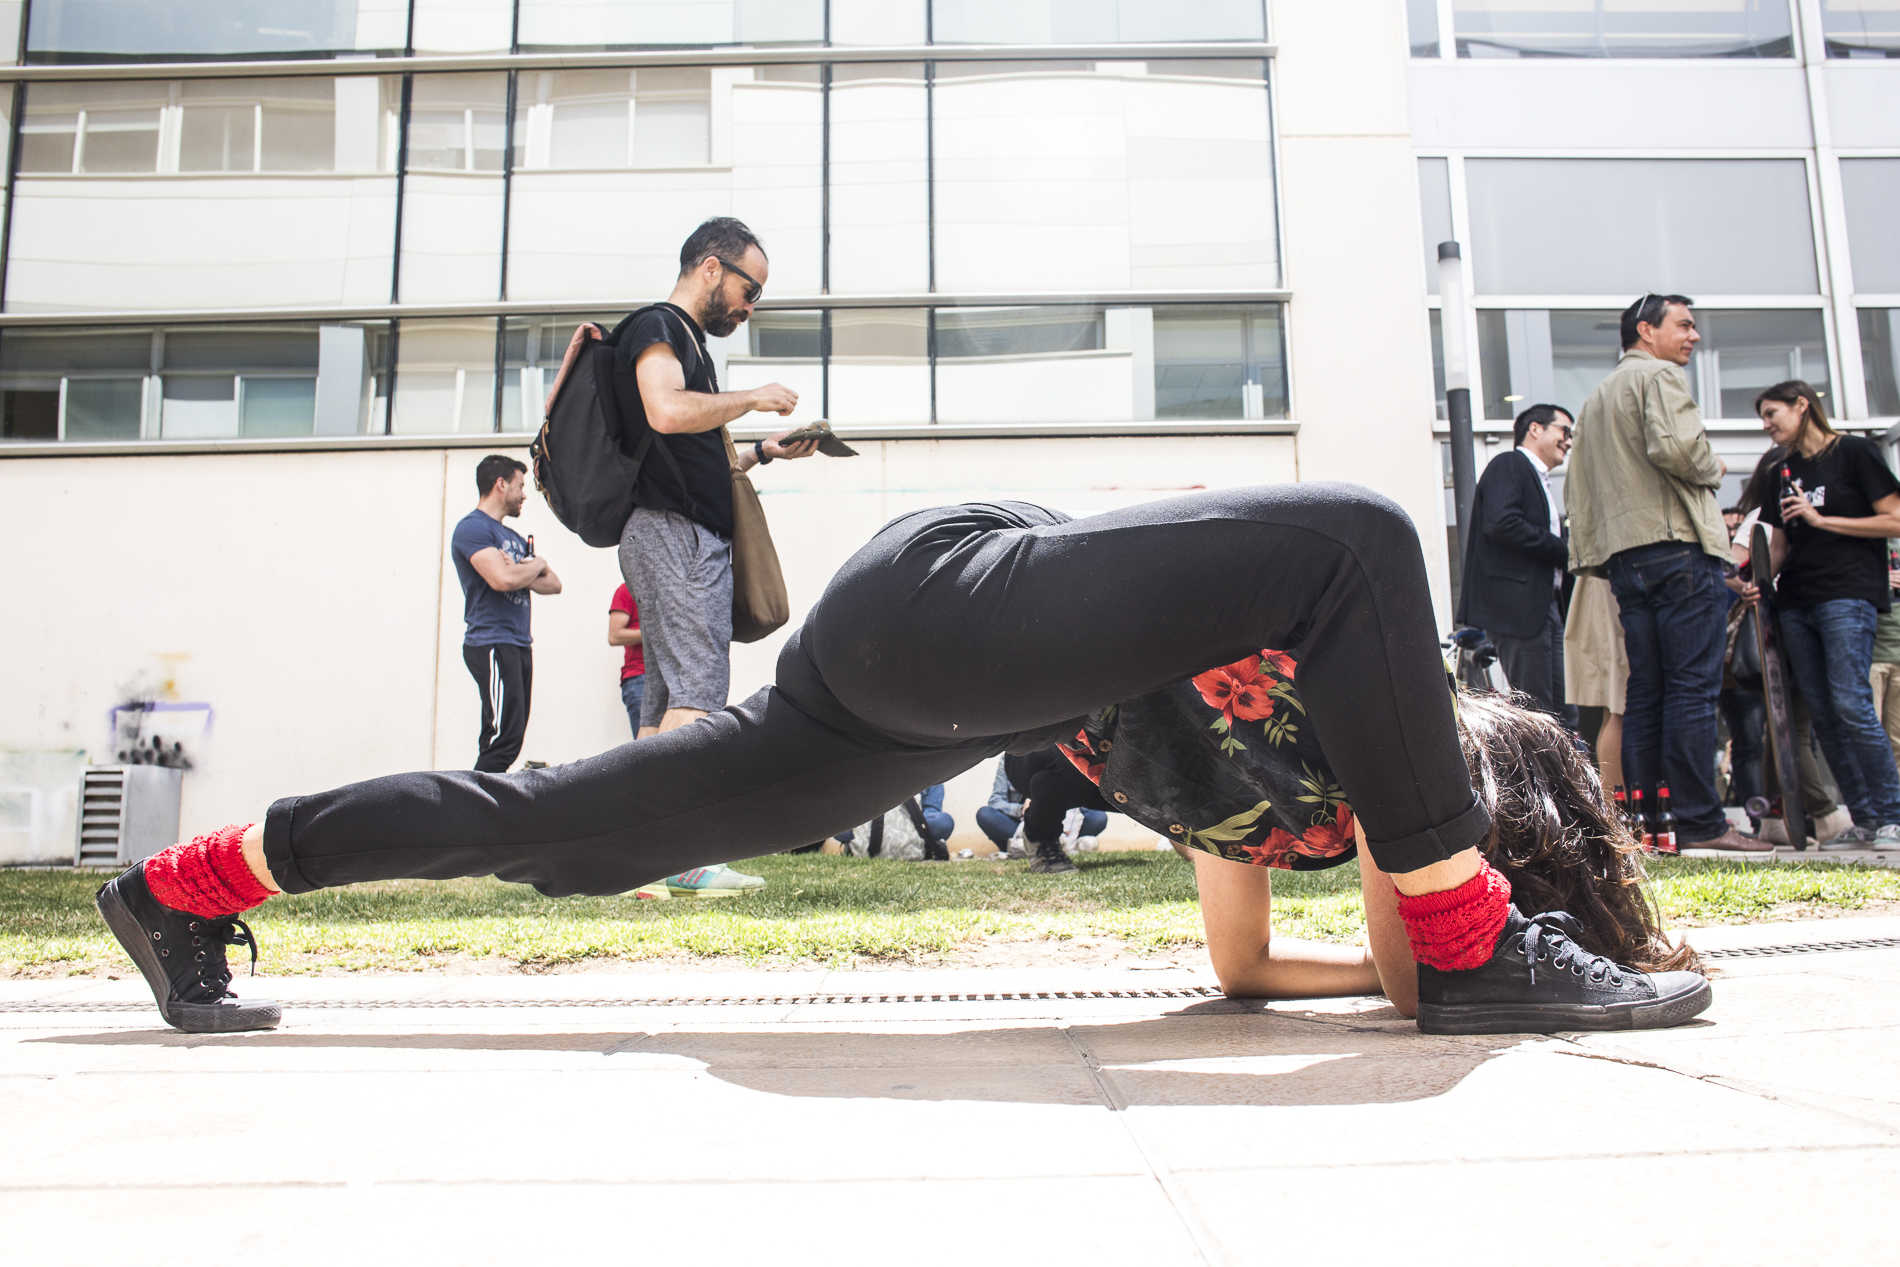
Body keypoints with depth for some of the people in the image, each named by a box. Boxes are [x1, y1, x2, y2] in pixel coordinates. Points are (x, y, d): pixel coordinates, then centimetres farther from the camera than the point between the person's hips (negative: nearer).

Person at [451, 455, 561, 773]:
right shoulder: (473, 528, -6)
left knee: (509, 739, 6)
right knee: (503, 738, -16)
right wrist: (537, 565, -1)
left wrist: (522, 573, -3)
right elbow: (502, 579, -21)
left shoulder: (514, 537, 23)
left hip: (519, 645, 9)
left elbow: (553, 585, 18)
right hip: (492, 645, -9)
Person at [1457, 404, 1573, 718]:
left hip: (1546, 604, 10)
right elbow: (1501, 523, -21)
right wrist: (1563, 550, -13)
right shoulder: (1508, 466, -3)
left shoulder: (1540, 481, 25)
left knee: (1557, 709, 8)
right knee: (1536, 710, -9)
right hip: (1519, 606, -10)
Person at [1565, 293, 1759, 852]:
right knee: (1693, 689, -8)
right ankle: (1699, 823, -8)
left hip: (1623, 555, 8)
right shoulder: (1660, 375, -1)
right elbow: (1676, 446, -18)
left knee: (1644, 694, 6)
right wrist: (1713, 469, 0)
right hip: (1678, 544, -8)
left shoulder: (1595, 397, 25)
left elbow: (1578, 487, 23)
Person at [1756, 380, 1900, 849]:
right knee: (1822, 714, 3)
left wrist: (1822, 519, -10)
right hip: (1796, 602, 6)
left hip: (1848, 594, -6)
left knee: (1851, 705, -16)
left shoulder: (1855, 452, 0)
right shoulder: (1783, 472, 17)